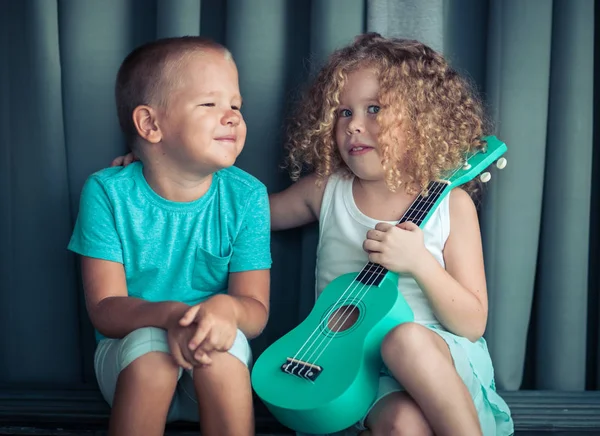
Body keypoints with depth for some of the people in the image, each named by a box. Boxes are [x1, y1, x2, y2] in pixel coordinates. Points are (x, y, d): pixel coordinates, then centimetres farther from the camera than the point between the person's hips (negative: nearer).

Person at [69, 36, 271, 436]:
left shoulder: (246, 196, -9)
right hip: (128, 352, 0)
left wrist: (227, 309, -36)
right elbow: (104, 309, -16)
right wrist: (169, 315, -37)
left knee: (227, 346, -31)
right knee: (149, 346, -32)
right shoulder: (108, 192, -11)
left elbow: (257, 310, -11)